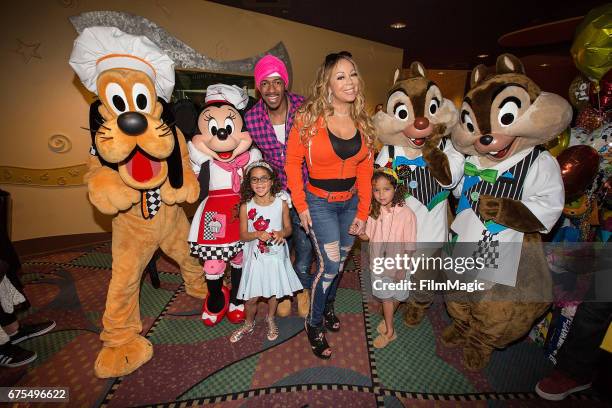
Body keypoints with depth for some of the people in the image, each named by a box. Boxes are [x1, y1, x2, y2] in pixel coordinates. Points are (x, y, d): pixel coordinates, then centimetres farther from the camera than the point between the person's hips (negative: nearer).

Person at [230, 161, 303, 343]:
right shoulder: (246, 206, -10)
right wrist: (257, 234, -24)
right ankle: (249, 324, 36)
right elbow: (243, 235, -5)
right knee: (251, 297, 6)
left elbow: (288, 228, 1)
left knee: (273, 293, 16)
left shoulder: (281, 203, -8)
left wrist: (281, 233, -21)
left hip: (276, 255, 1)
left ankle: (270, 320, 45)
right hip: (255, 257, -1)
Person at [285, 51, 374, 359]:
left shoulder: (363, 121, 1)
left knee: (339, 262, 16)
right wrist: (300, 205, -9)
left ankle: (328, 305, 43)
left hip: (351, 201, 5)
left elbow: (366, 169, 3)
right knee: (330, 264, -6)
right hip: (320, 202, -4)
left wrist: (363, 211, 0)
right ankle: (314, 324, 19)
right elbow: (292, 161, -6)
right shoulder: (309, 118, -13)